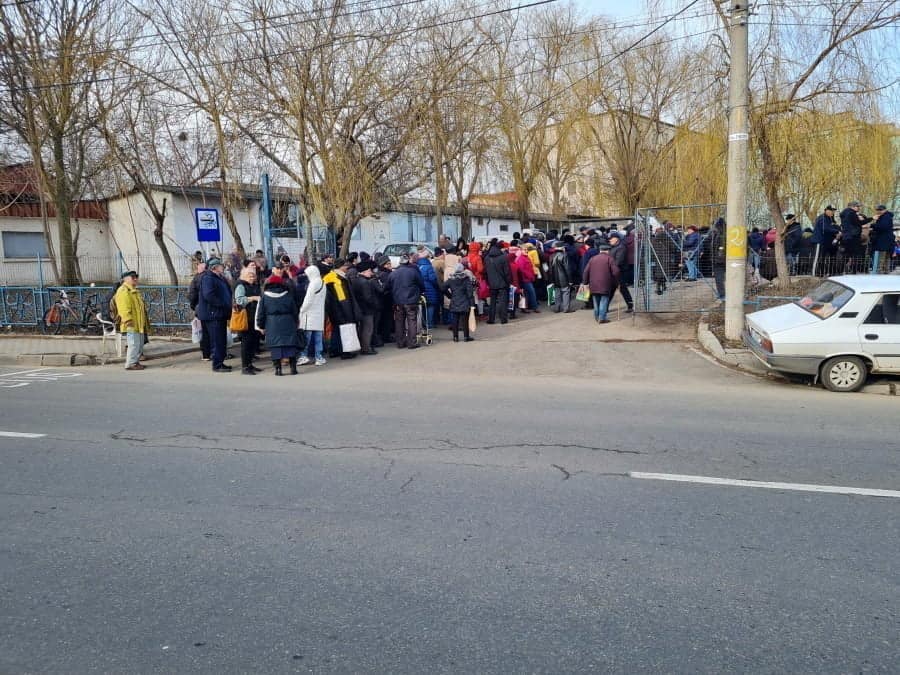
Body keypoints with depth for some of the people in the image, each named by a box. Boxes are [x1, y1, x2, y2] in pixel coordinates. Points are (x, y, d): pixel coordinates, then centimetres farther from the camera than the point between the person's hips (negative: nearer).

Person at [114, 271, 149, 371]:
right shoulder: (123, 291, -11)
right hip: (132, 324, -11)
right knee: (134, 344, -10)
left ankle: (135, 362, 21)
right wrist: (128, 321, -27)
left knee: (140, 344, 13)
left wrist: (146, 320, 27)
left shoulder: (134, 291, 23)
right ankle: (130, 364, -6)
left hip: (139, 324, 11)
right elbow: (124, 308, -20)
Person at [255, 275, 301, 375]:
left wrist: (261, 326, 11)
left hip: (272, 325, -1)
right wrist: (295, 323, 18)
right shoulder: (288, 295, 2)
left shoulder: (265, 296, 0)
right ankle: (293, 367, 4)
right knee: (290, 344, 5)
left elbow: (260, 312, 2)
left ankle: (278, 368, -1)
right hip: (288, 324, 1)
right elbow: (294, 310, 7)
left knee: (275, 346, 2)